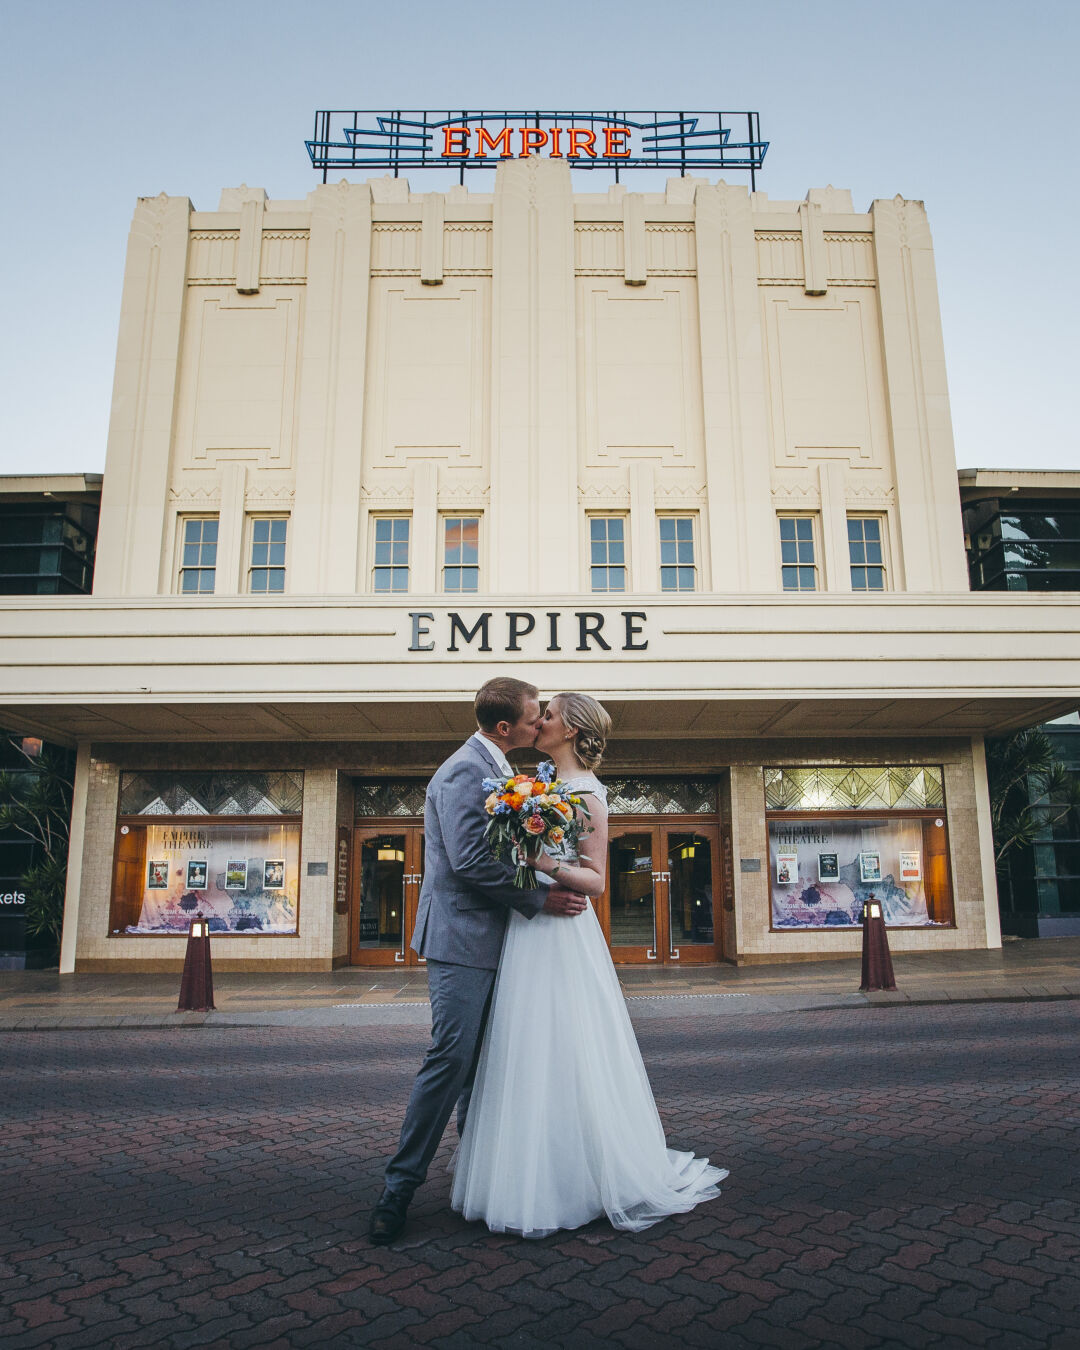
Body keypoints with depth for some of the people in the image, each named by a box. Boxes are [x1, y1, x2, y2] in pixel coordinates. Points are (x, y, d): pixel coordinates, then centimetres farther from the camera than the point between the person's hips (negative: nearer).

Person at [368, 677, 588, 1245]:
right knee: (450, 1060, -7)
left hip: (486, 940, 10)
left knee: (480, 1063, 16)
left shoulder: (492, 771, 15)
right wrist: (539, 900, -17)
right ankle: (399, 1187, 5)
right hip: (462, 940, -10)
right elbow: (470, 862, -24)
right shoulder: (464, 772, -16)